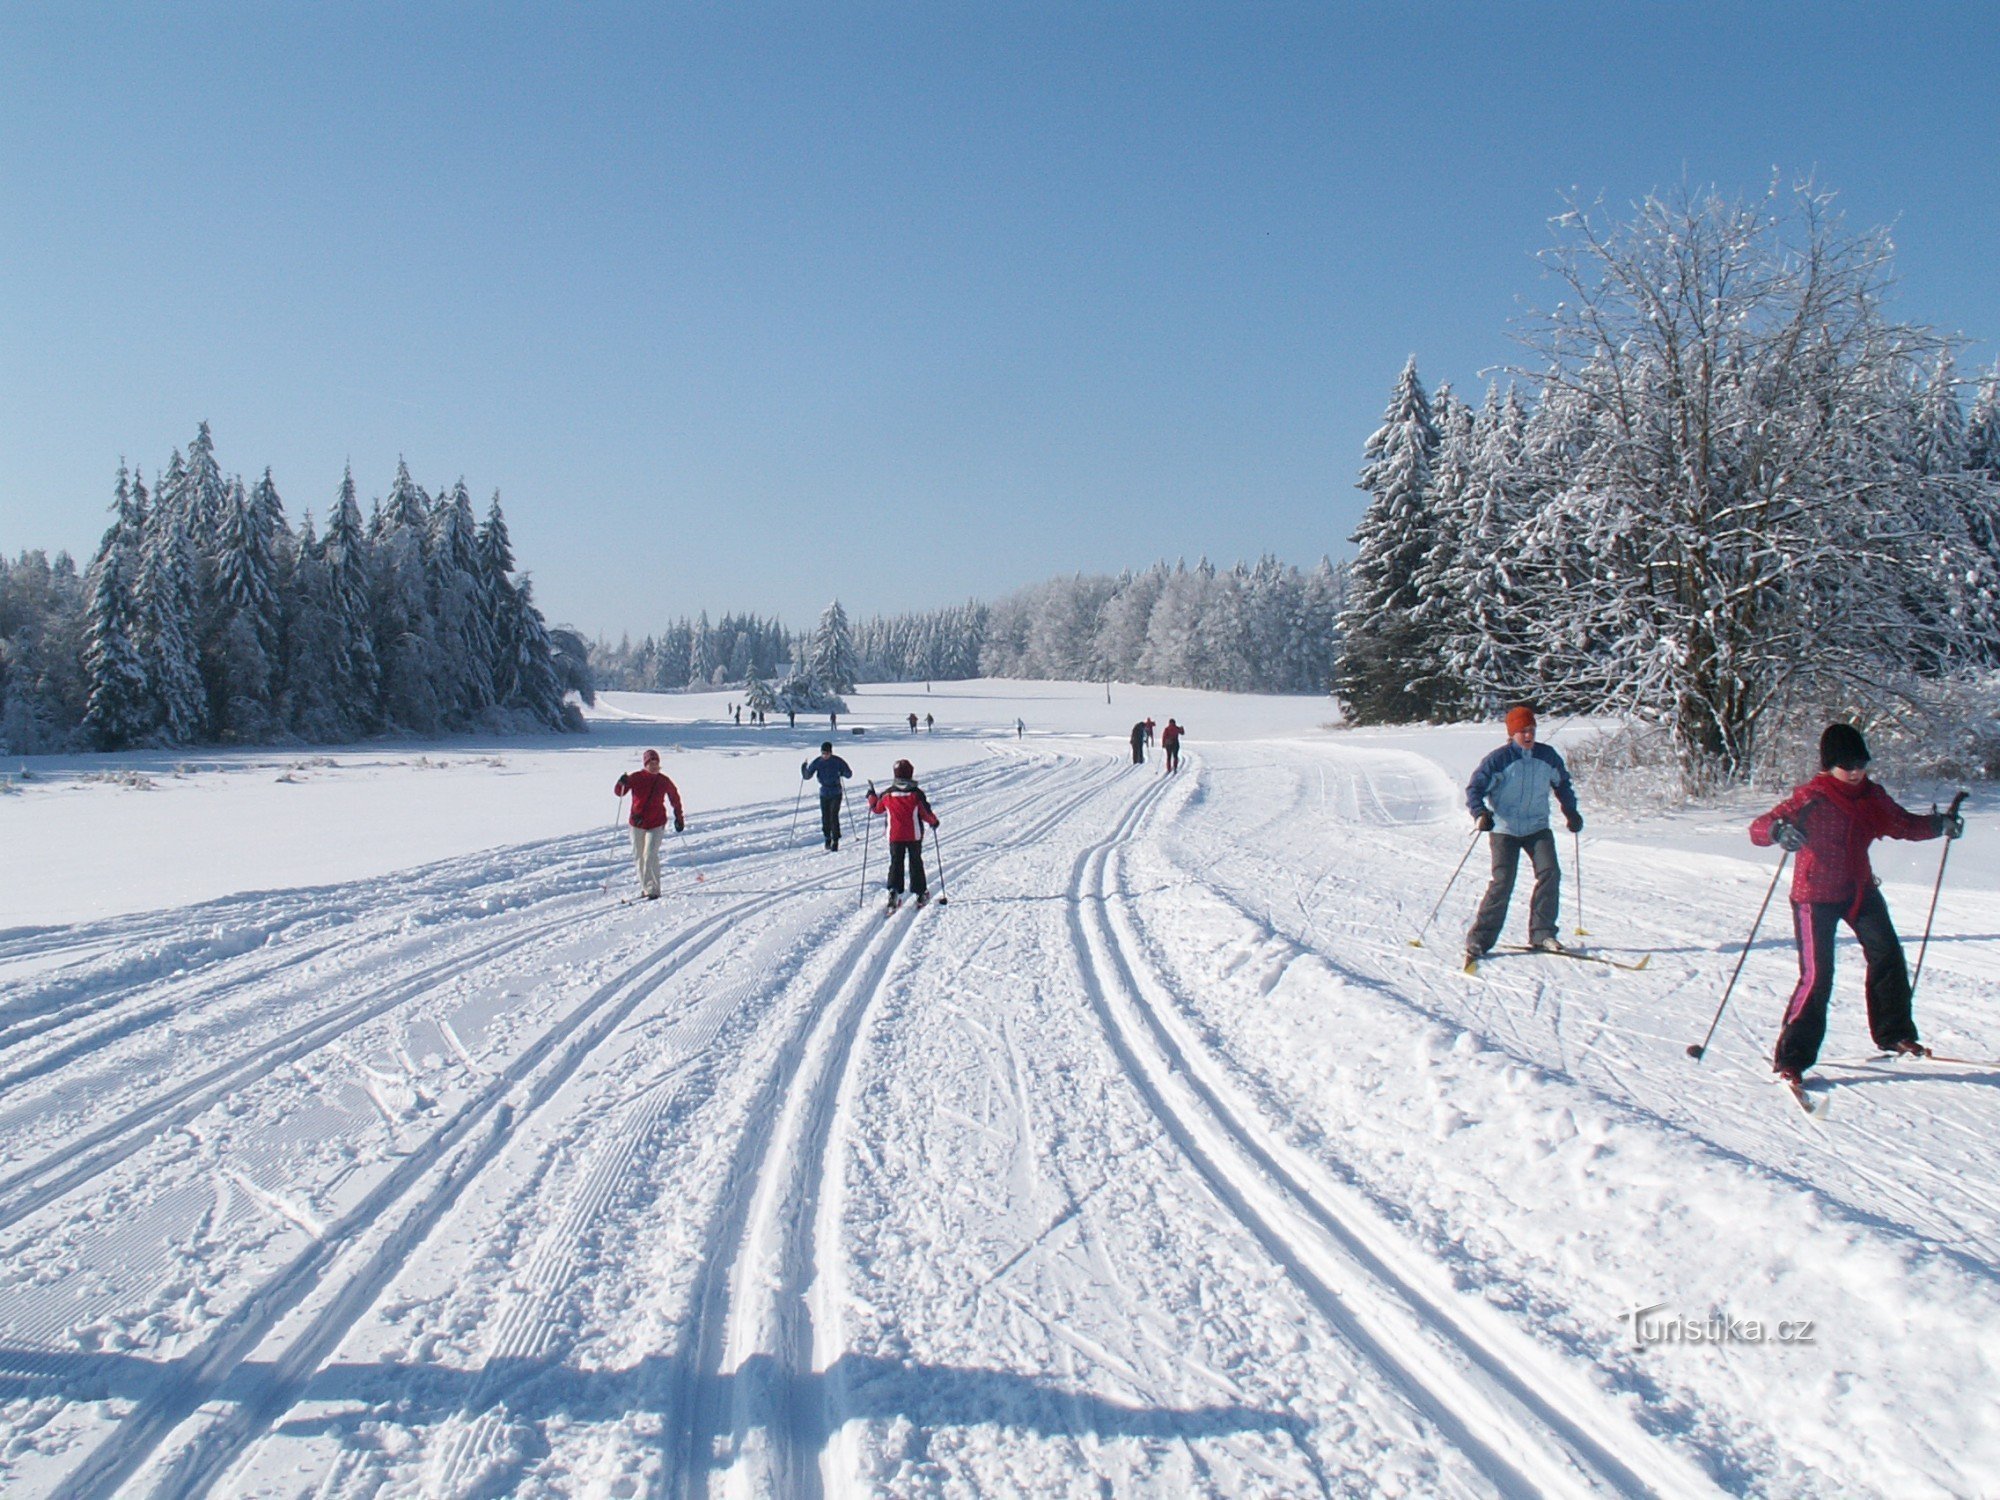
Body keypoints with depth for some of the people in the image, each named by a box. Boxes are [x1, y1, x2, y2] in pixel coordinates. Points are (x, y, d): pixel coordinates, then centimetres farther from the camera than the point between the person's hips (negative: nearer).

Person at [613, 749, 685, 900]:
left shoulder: (664, 781, -3)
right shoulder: (636, 778, -5)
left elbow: (675, 797, 12)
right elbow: (619, 792, -3)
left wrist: (679, 818, 14)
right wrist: (622, 784, -26)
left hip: (656, 824, -2)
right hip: (637, 823, 2)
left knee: (650, 856, -14)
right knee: (638, 857, 9)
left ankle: (653, 889, -10)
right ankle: (645, 887, 24)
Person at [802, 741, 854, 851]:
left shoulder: (837, 761, -7)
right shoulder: (817, 762, -2)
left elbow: (849, 774, -4)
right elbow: (807, 776, -1)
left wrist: (841, 772, -24)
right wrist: (804, 769, -21)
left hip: (836, 793, -3)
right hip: (824, 793, 3)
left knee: (834, 816, -13)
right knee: (825, 817, 4)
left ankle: (836, 840, -7)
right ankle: (827, 838, 23)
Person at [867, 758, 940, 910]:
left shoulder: (887, 795, -7)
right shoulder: (917, 794, -14)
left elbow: (876, 808, 9)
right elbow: (926, 814, -9)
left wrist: (872, 795, 27)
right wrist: (934, 821, 12)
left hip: (895, 836, 1)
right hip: (914, 836, -1)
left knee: (896, 863, 10)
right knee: (916, 863, 14)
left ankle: (893, 891, -9)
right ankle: (920, 893, 17)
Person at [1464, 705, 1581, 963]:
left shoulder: (1548, 757, 5)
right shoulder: (1498, 759, -9)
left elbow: (1562, 783, 23)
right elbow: (1474, 788, -10)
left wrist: (1571, 811, 19)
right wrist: (1480, 814, -26)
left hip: (1537, 828, 4)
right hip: (1504, 829, -4)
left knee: (1550, 873, -13)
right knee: (1502, 882, -12)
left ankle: (1541, 933, -1)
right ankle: (1479, 938, -4)